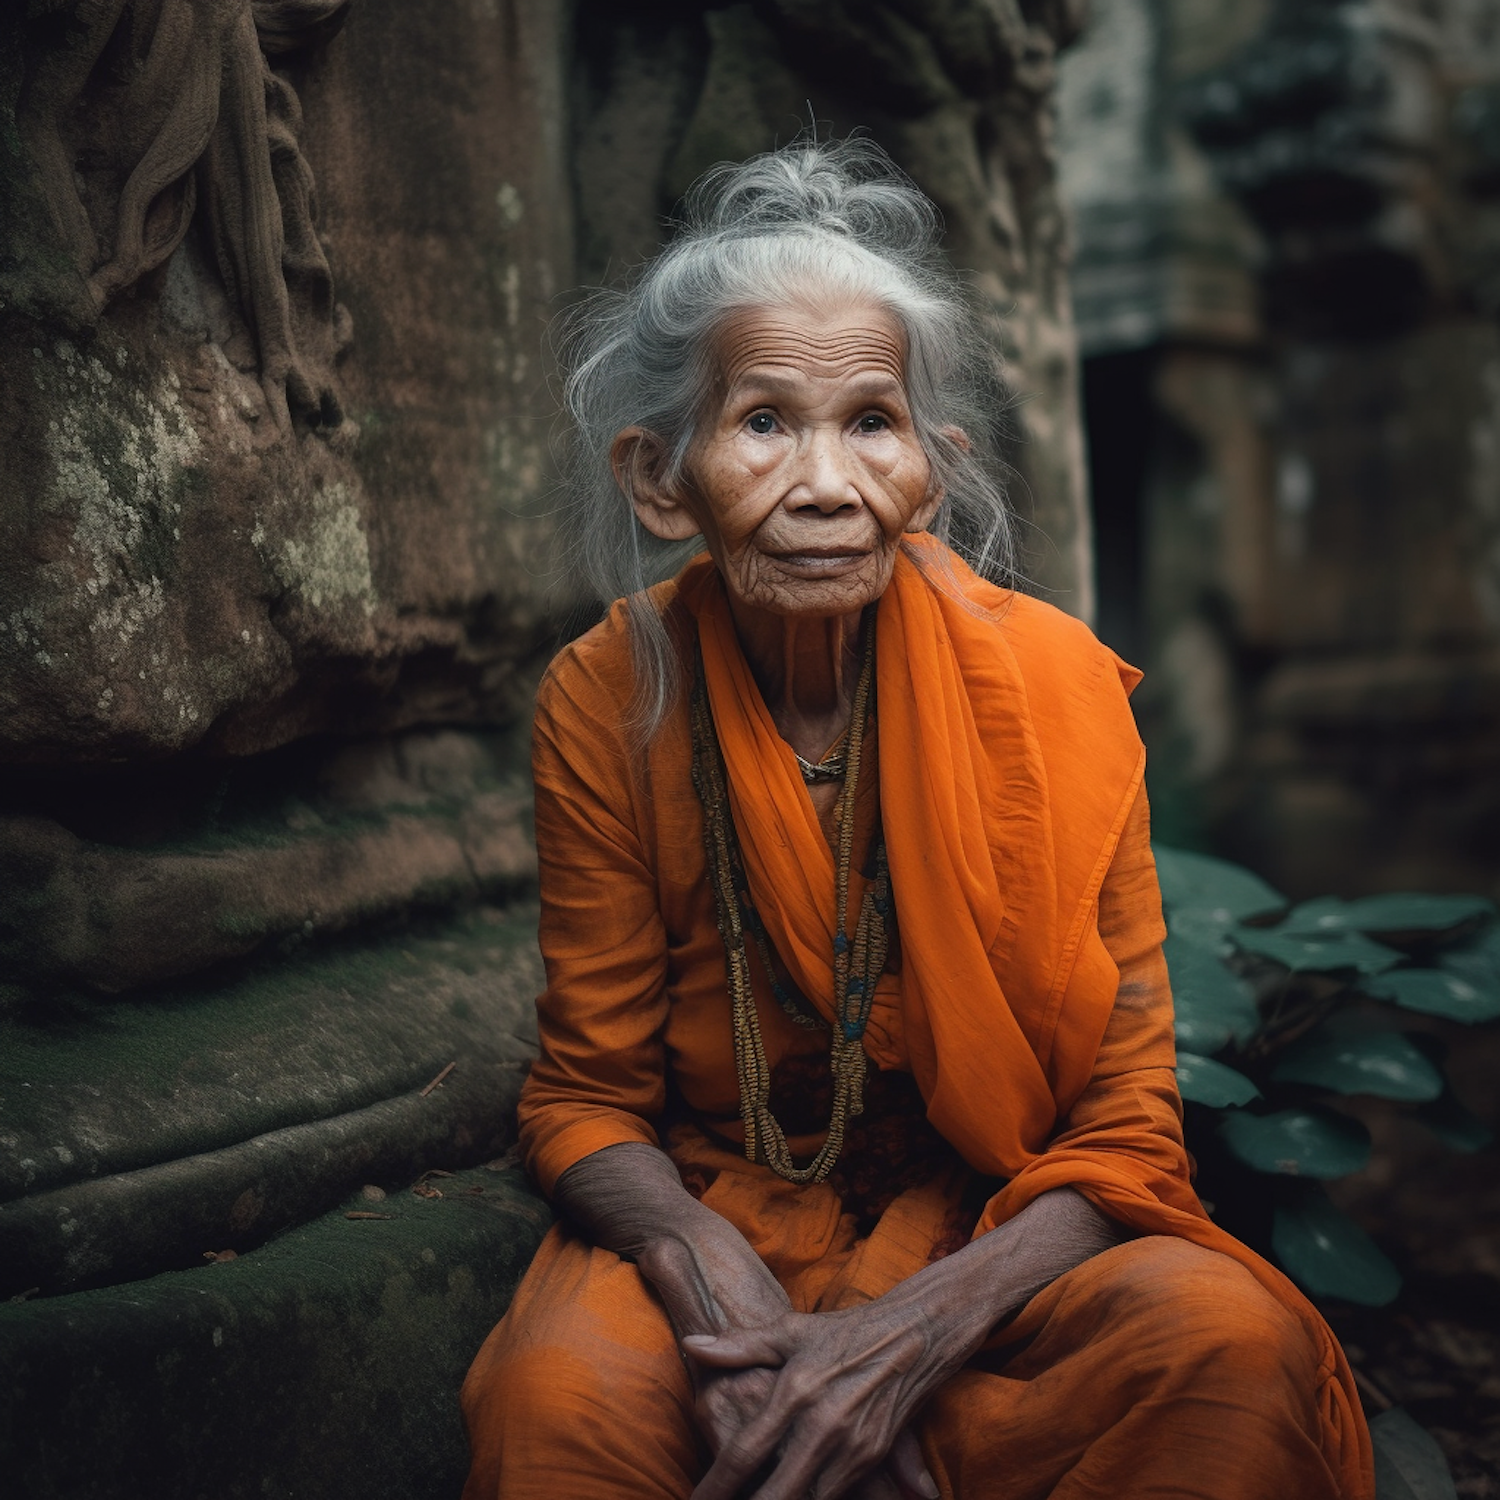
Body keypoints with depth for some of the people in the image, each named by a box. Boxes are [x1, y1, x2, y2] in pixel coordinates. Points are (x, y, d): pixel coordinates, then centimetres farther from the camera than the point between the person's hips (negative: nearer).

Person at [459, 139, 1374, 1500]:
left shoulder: (1051, 684, -14)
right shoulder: (606, 702, -12)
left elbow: (1124, 1122, -11)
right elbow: (589, 1093, -5)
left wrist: (917, 1328, -26)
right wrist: (719, 1288, -25)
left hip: (998, 1221, 1)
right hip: (713, 1210, 0)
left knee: (1230, 1338, -28)